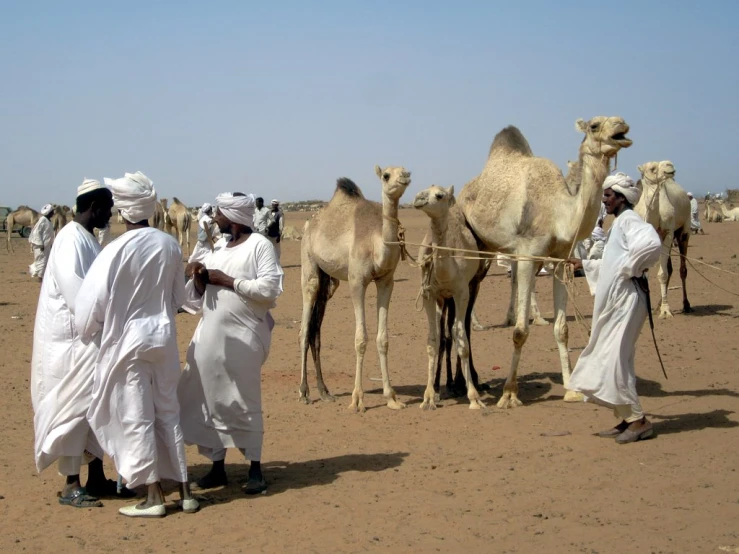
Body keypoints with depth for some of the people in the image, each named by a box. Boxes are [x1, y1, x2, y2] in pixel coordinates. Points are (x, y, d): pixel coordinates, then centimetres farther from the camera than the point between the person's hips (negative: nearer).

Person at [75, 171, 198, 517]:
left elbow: (95, 300, -12)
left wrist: (86, 333, 5)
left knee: (136, 417, 4)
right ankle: (184, 492, 18)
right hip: (163, 335, 5)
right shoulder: (169, 245, -3)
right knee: (168, 413, 14)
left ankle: (154, 497, 8)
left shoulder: (118, 250, -17)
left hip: (127, 339, -5)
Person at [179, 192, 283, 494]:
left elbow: (270, 289, -16)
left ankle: (255, 469, 9)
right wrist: (199, 278, -3)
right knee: (210, 401, 8)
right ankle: (217, 467, 17)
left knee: (245, 404, -2)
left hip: (243, 337, -7)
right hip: (210, 335, 7)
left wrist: (227, 280, -14)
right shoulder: (218, 248, 15)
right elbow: (198, 297, 19)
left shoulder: (259, 245, -7)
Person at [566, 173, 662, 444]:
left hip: (625, 302, -10)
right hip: (613, 302, 10)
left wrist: (631, 269, -21)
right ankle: (627, 419, 17)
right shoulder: (619, 223, 18)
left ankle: (639, 421, -5)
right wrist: (585, 264, 34)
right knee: (610, 361, 11)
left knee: (613, 361, -11)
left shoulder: (628, 220, -13)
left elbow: (652, 243, -33)